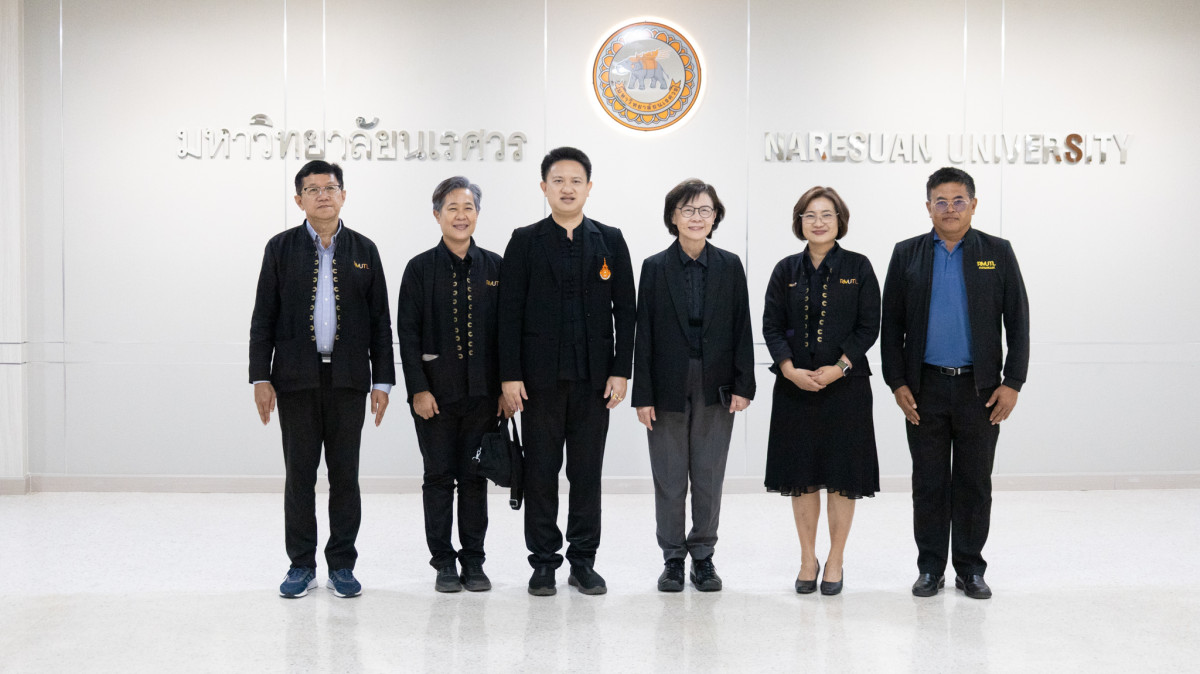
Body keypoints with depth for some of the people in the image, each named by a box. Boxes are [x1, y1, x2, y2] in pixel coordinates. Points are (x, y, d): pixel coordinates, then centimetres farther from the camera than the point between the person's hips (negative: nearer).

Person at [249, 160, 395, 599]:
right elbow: (263, 317, 3)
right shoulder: (281, 248, 5)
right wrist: (260, 378, -5)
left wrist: (382, 381, 1)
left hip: (348, 379, 1)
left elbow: (380, 321, 7)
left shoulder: (364, 250, 8)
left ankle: (342, 565, 13)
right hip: (296, 378, -1)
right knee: (299, 474, 3)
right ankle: (302, 565, 13)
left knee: (345, 475, 4)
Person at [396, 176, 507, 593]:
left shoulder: (494, 267, 6)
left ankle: (473, 562, 16)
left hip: (482, 392, 2)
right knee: (439, 477, 4)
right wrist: (418, 389, -9)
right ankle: (444, 563, 14)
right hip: (435, 393, -1)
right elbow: (408, 333, -2)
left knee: (475, 478, 6)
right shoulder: (420, 269, 1)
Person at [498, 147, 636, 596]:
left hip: (594, 377, 1)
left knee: (588, 473, 6)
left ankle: (583, 562, 16)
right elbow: (509, 312, 0)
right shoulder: (525, 242, 4)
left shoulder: (610, 241, 8)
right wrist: (510, 375, -7)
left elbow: (624, 310, 6)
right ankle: (544, 563, 13)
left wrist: (621, 371, -2)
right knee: (540, 471, 4)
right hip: (540, 377, -1)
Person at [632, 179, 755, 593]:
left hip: (715, 387, 1)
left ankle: (703, 557, 18)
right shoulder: (655, 268, 0)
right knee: (669, 478, 5)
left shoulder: (729, 267, 4)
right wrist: (643, 395, -6)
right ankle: (673, 559, 17)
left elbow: (742, 329, 4)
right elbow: (644, 334, -1)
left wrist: (743, 385, -3)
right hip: (669, 387, -1)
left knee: (709, 477, 6)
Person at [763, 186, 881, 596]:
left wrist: (839, 367, -13)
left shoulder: (858, 268, 1)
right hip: (795, 385, 2)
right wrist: (790, 370, -10)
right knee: (802, 474, 6)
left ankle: (835, 561, 12)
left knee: (843, 476, 1)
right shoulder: (786, 270, 7)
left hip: (845, 385, -2)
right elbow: (771, 325, 3)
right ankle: (808, 560, 17)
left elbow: (869, 327, -2)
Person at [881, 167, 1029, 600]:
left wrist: (1013, 383, -5)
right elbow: (891, 324, 5)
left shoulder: (997, 253, 4)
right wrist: (897, 383, -2)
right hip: (925, 389, 1)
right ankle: (931, 568, 16)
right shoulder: (907, 255, 5)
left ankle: (970, 569, 17)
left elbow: (1018, 321, 2)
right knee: (928, 482, 6)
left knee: (974, 482, 6)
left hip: (980, 388, 0)